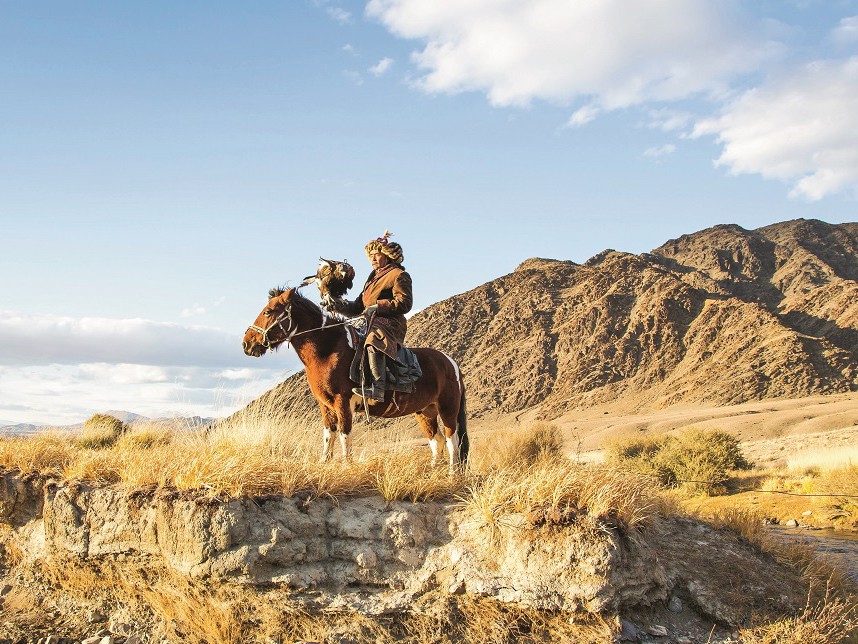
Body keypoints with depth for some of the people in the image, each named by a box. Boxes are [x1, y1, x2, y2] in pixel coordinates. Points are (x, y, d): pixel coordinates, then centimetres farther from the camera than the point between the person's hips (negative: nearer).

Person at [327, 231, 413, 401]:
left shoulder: (399, 275, 2)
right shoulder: (374, 276, 29)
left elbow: (404, 303, -11)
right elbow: (359, 306, 25)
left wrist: (377, 307, -18)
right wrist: (343, 306, 5)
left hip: (390, 323, -10)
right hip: (370, 323, 10)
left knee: (374, 342, -40)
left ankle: (378, 388, -52)